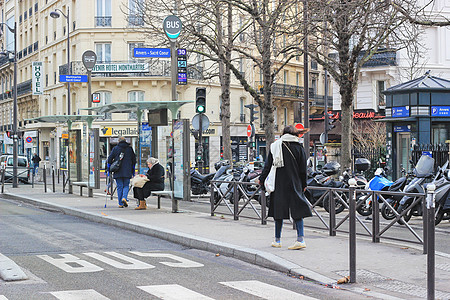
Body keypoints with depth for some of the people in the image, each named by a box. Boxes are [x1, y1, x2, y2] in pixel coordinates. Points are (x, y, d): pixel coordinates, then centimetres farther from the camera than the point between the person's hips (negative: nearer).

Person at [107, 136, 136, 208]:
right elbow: (134, 160, 11)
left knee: (119, 187, 4)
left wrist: (109, 169, 12)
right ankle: (124, 197, -17)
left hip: (118, 172, -1)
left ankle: (120, 204, 3)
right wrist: (133, 170, 21)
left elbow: (110, 159, 0)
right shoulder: (130, 148, 6)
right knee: (126, 186, 10)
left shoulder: (115, 148, 1)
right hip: (127, 172, 1)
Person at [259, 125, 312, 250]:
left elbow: (268, 165, 2)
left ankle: (277, 240, 15)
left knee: (278, 210, 8)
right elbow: (303, 169, 0)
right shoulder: (299, 147, -1)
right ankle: (300, 239, -9)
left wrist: (262, 180, 12)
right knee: (297, 211, 3)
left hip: (279, 184, 0)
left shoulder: (275, 146, 0)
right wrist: (304, 185, 10)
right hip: (294, 184, 0)